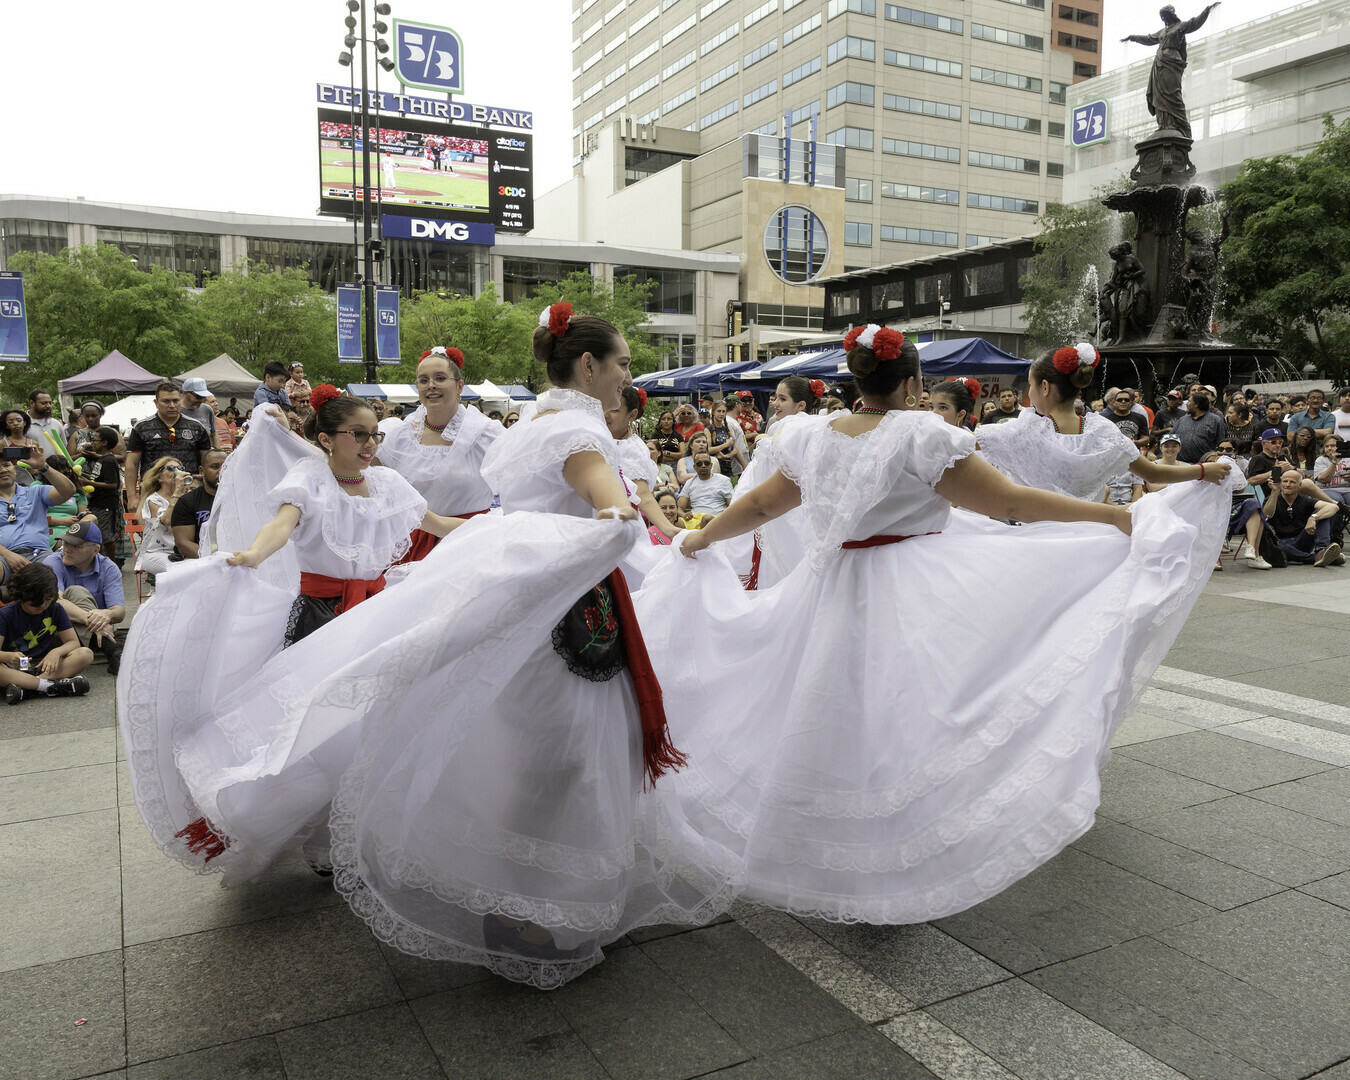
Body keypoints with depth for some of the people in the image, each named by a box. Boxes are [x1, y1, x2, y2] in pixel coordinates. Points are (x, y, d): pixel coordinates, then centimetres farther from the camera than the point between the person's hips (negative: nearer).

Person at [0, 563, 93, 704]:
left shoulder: (55, 609, 3)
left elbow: (73, 642, 1)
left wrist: (57, 652, -22)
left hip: (44, 665, 3)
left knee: (86, 654, -25)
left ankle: (26, 688, -34)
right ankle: (51, 685, -36)